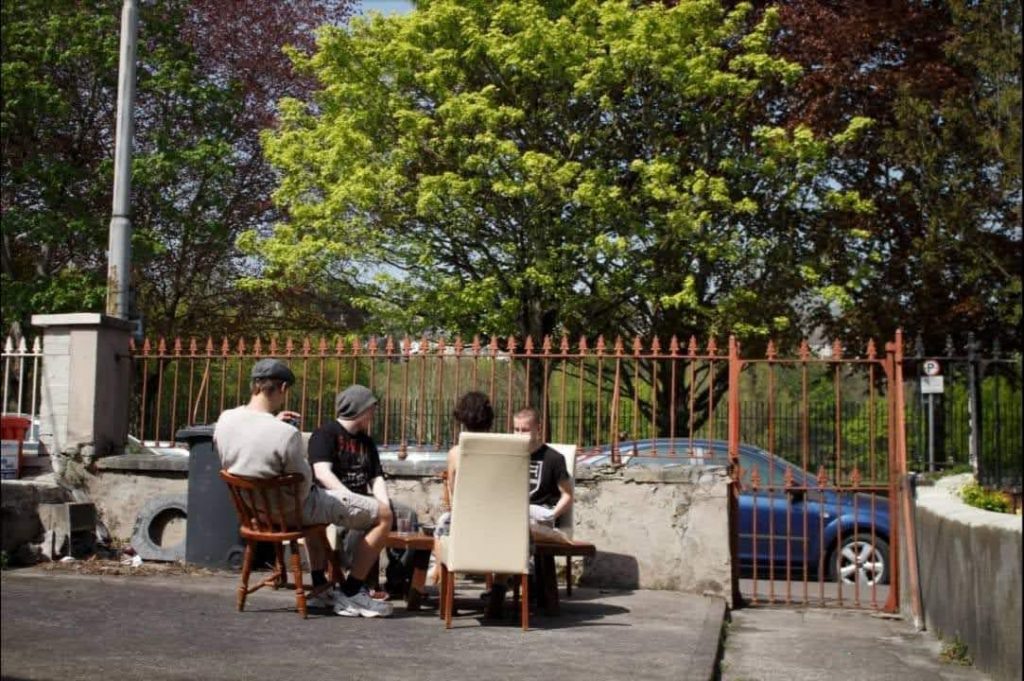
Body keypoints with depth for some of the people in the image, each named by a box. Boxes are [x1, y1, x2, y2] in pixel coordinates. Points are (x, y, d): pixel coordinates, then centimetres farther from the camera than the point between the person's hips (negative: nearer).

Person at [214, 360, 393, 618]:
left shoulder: (225, 420, -12)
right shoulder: (286, 433, -32)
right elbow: (303, 488, -19)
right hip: (291, 510, -8)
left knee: (316, 501, 40)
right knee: (383, 515, 2)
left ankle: (320, 583, 40)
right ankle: (350, 594, 7)